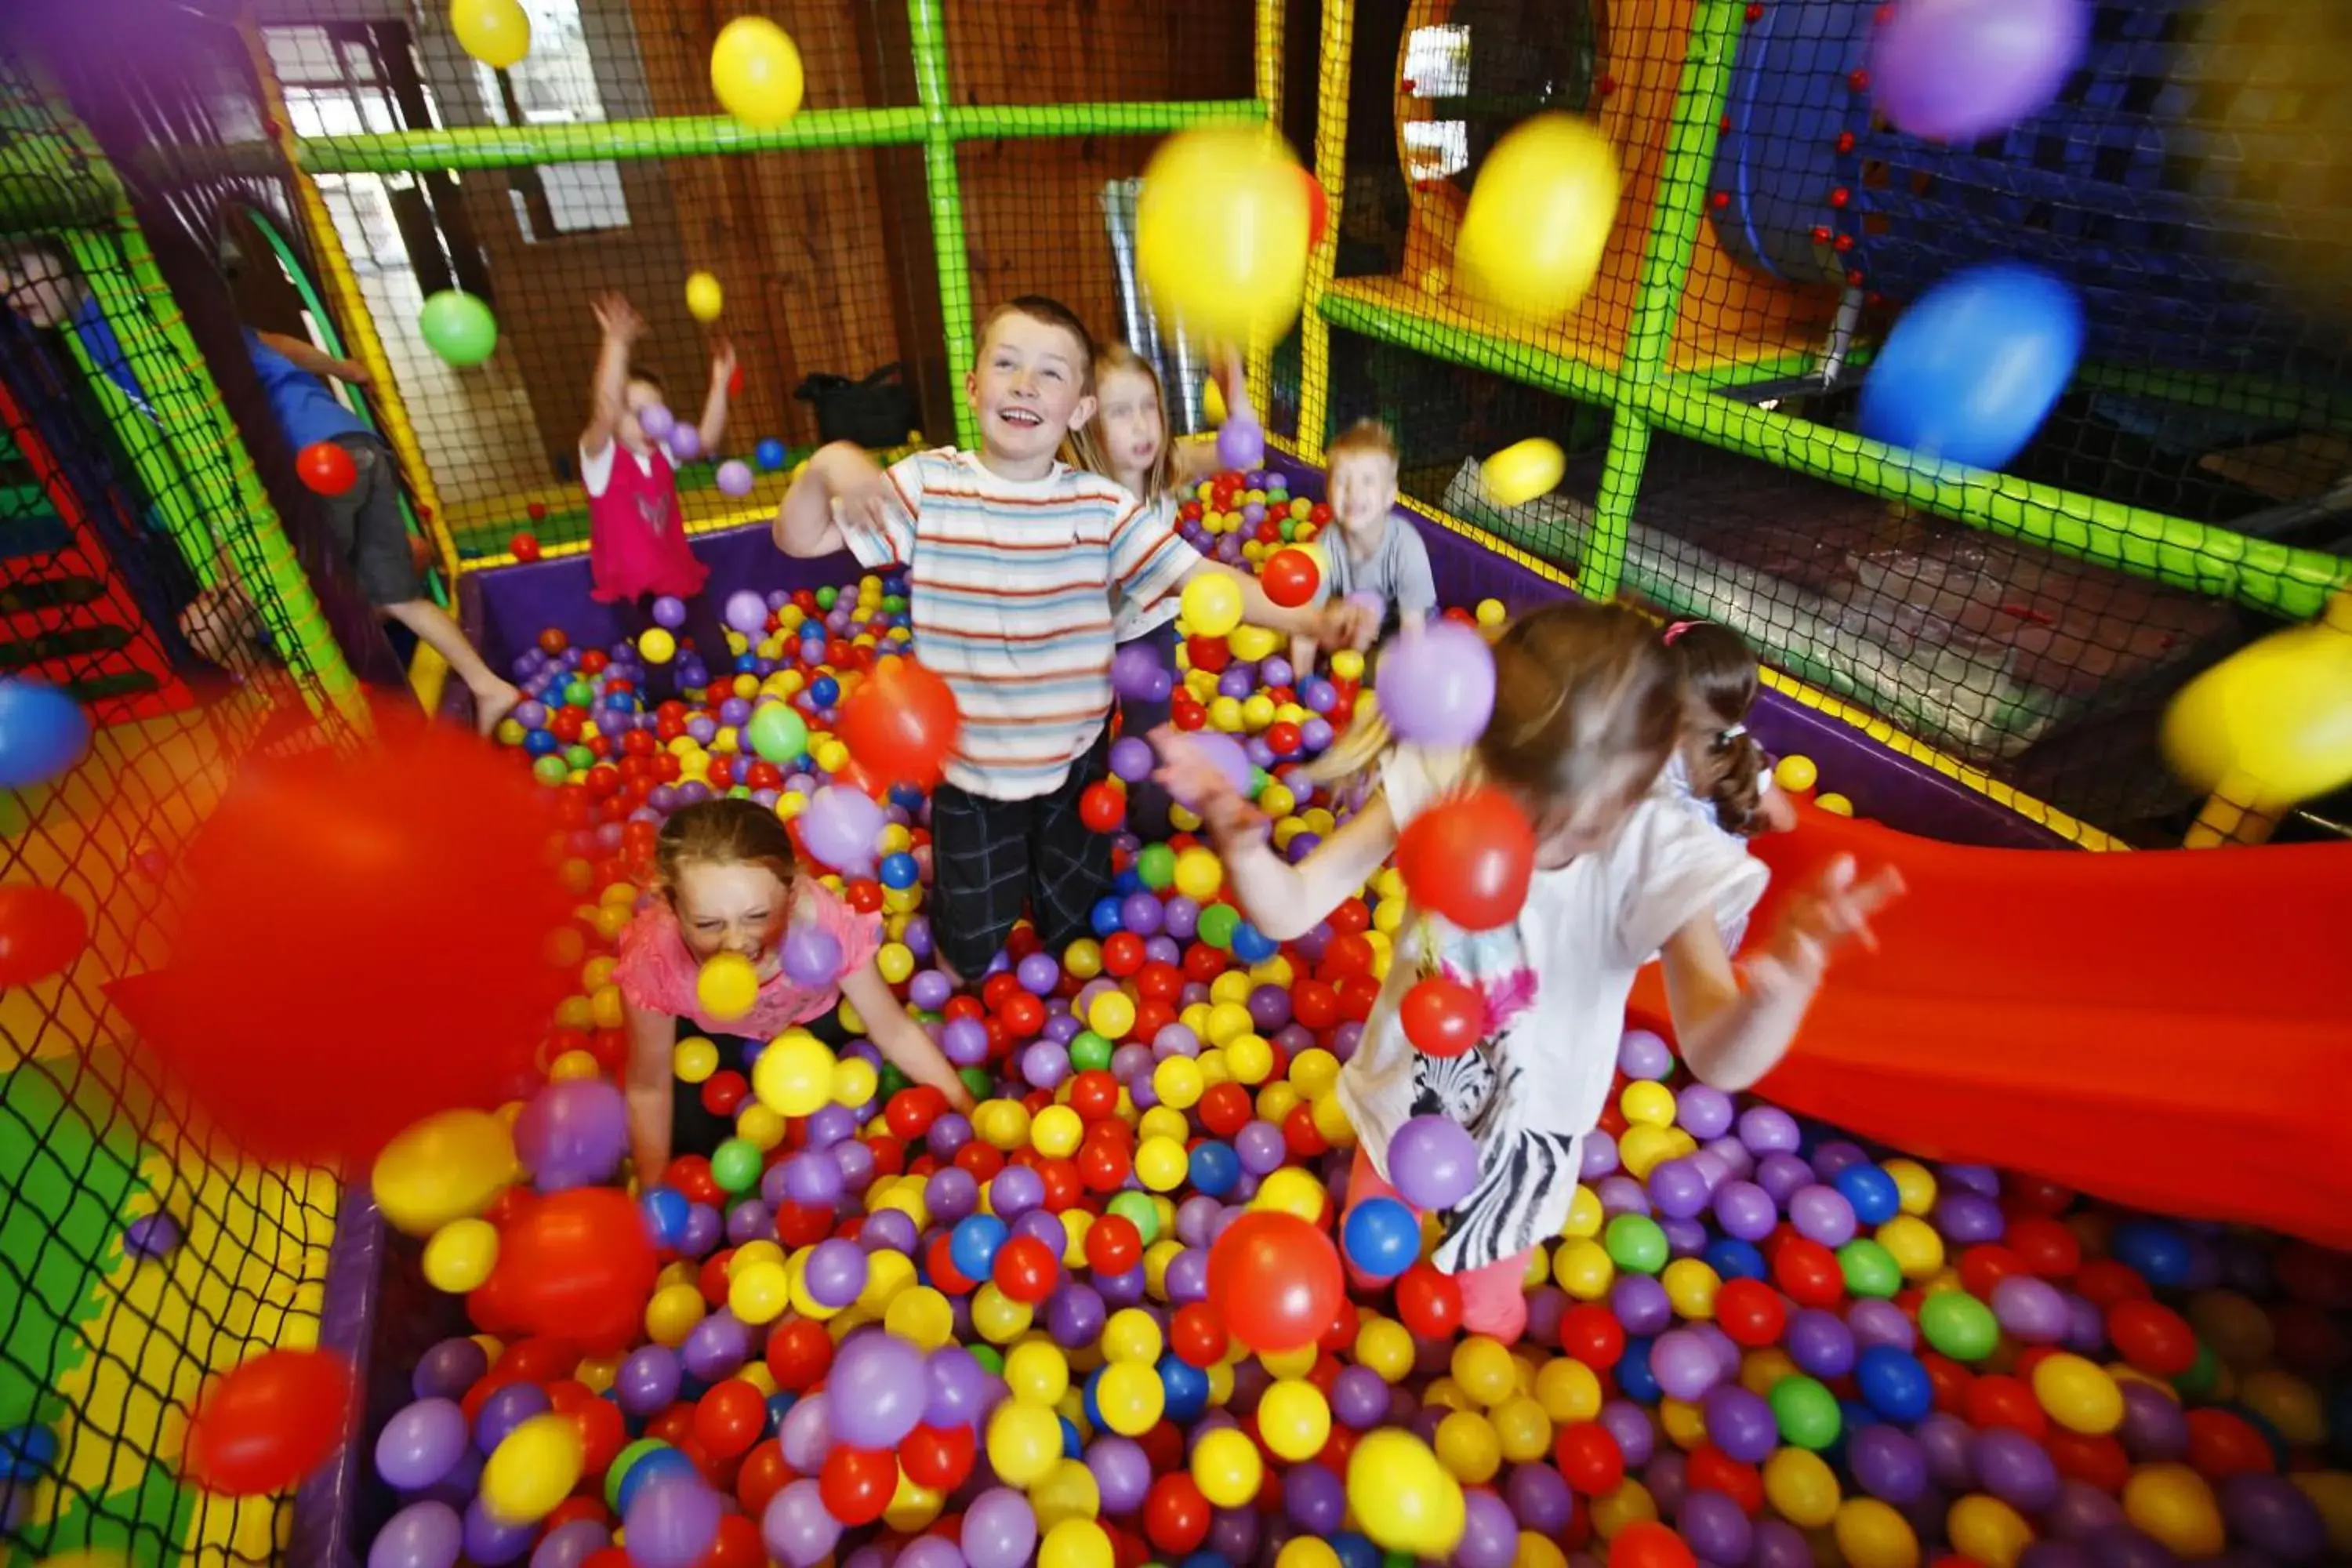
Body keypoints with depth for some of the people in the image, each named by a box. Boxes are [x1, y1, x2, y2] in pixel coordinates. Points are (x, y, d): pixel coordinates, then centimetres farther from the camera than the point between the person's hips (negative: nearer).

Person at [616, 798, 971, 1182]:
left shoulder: (823, 924, -43)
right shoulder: (652, 957, -40)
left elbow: (894, 1031, -25)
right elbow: (649, 1089, -20)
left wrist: (969, 1112, -18)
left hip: (813, 1019, 0)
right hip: (710, 1036, 0)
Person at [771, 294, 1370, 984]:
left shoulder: (1101, 505, -10)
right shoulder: (926, 484, -11)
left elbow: (1198, 577, -14)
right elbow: (799, 539, -8)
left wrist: (1307, 619, -27)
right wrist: (826, 466, -29)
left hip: (1075, 761, 1)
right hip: (968, 767, 0)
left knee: (1073, 928, 22)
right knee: (968, 950, 16)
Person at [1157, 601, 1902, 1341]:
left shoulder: (1655, 856, -31)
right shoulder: (1438, 782, -30)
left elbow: (1719, 1059, -37)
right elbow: (1288, 911, -28)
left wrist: (1783, 983, -60)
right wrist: (1241, 838, -51)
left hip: (1521, 1128, 0)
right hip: (1406, 1085, 1)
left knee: (1487, 1311, 31)